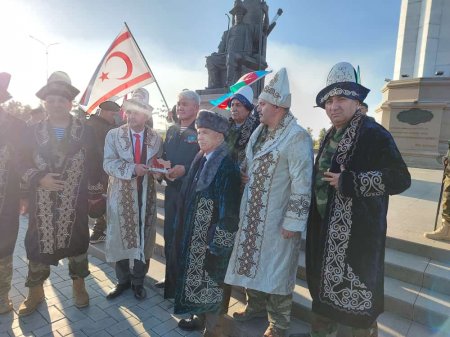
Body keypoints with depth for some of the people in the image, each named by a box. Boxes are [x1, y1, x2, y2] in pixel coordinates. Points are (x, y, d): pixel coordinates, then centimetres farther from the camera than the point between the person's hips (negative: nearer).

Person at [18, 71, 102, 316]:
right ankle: (35, 292, 33)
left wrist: (93, 192, 3)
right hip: (42, 205, 1)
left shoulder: (86, 133, -1)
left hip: (75, 205, -1)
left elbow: (93, 165, 2)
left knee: (77, 243, 12)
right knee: (38, 246, 11)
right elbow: (22, 165, 4)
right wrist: (39, 178, -14)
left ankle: (79, 286, 33)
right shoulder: (32, 132, 2)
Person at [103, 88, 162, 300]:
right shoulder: (114, 135, 0)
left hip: (146, 196, 1)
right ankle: (123, 280, 29)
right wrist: (132, 169, -23)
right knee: (120, 237, 9)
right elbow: (108, 164, -9)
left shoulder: (156, 138, 4)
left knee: (143, 238, 9)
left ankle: (138, 281, 28)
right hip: (121, 195, -1)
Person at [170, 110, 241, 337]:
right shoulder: (200, 161, 5)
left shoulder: (227, 167, -19)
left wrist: (218, 243, -18)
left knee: (211, 278, 7)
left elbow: (229, 210, -20)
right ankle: (200, 314, 42)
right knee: (195, 275, 20)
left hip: (212, 238, -8)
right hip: (193, 235, 8)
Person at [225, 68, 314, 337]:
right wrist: (243, 172, 4)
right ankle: (256, 306, 44)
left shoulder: (297, 137, -19)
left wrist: (293, 222, -19)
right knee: (252, 261, 21)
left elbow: (302, 185, -20)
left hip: (277, 219, -8)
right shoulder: (260, 131, 8)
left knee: (276, 269, 8)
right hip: (253, 215, 8)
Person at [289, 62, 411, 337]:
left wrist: (347, 182, -23)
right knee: (324, 284, 21)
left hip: (358, 231, -8)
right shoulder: (332, 135, 11)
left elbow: (400, 179, -21)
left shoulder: (374, 134, -15)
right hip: (327, 228, 9)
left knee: (357, 292, 4)